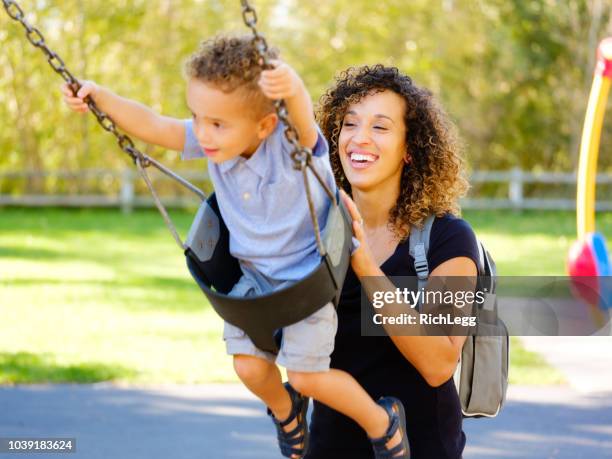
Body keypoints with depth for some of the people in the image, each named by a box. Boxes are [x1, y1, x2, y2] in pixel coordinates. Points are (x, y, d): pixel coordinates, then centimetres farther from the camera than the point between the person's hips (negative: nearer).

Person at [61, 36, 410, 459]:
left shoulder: (292, 143, -32)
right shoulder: (211, 140, -14)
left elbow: (303, 118, -55)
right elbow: (152, 126, -7)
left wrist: (293, 89, -78)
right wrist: (100, 97, -16)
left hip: (309, 275, -6)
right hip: (255, 274, 6)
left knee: (306, 375, -7)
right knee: (249, 366, 0)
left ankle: (383, 422, 20)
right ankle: (285, 410, 36)